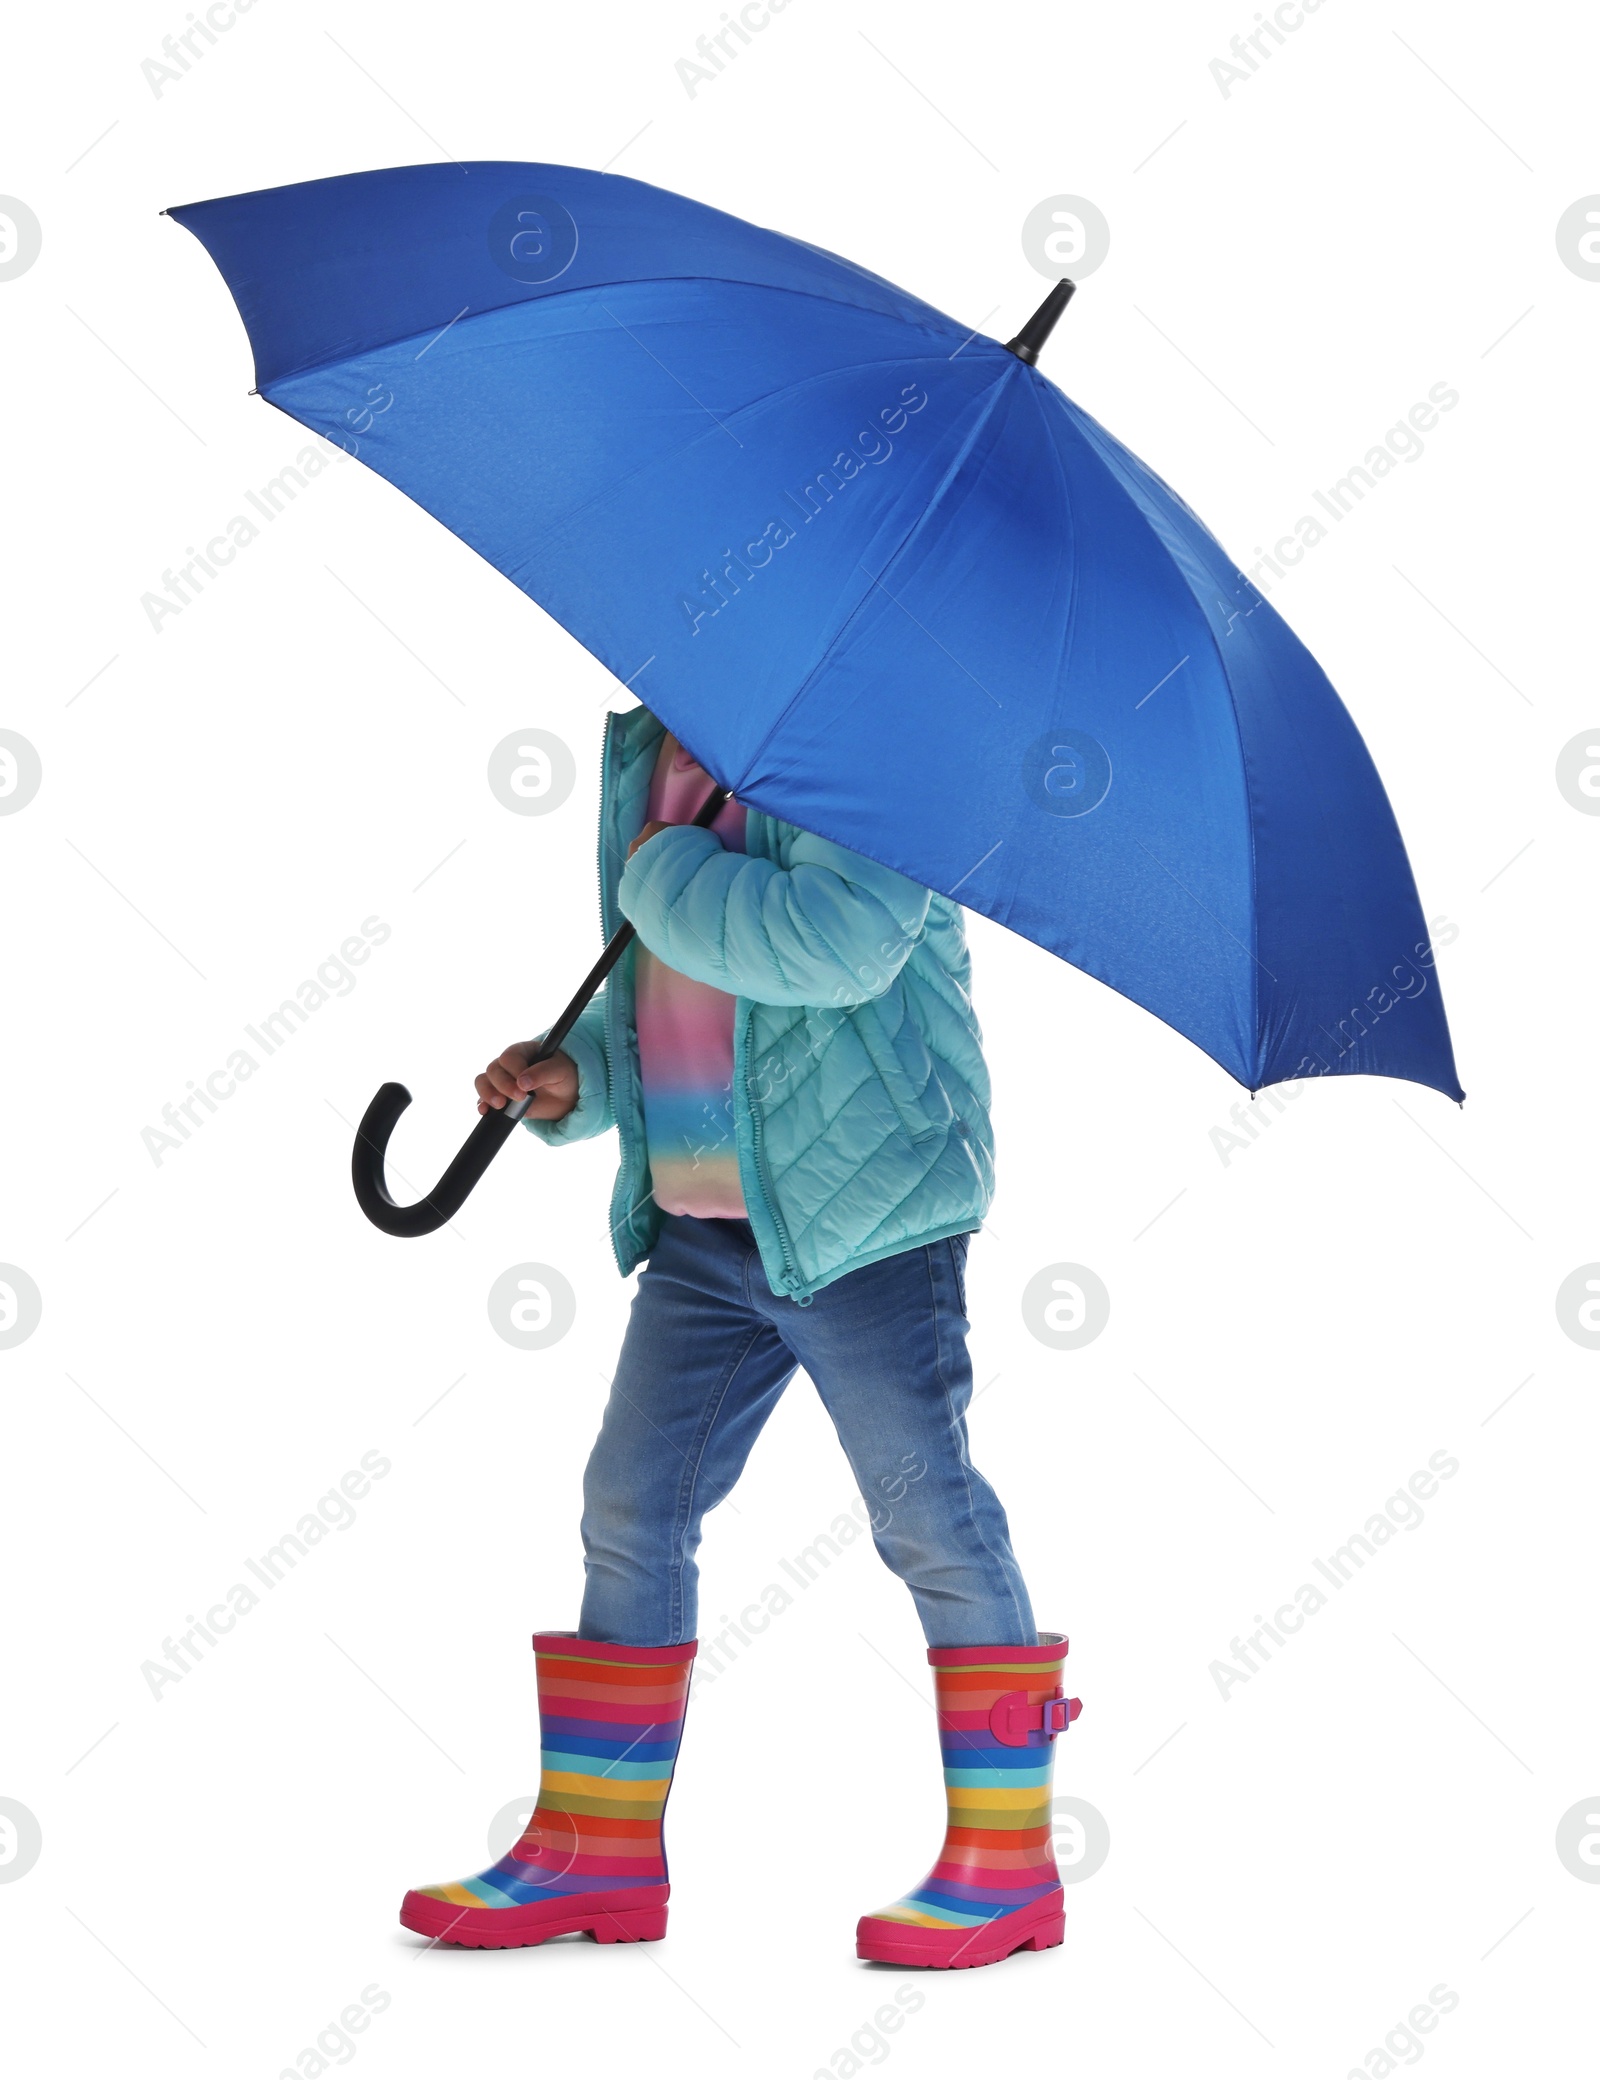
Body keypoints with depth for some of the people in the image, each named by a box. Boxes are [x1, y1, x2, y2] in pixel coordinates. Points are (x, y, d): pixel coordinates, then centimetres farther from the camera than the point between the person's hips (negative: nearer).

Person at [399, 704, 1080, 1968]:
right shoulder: (640, 755, 14)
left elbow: (841, 944, -29)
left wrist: (666, 874, -15)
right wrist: (574, 1076, 5)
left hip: (861, 1210, -8)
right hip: (698, 1227, 8)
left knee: (930, 1517, -1)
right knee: (632, 1511, 10)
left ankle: (1007, 1867, 11)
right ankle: (595, 1855, 22)